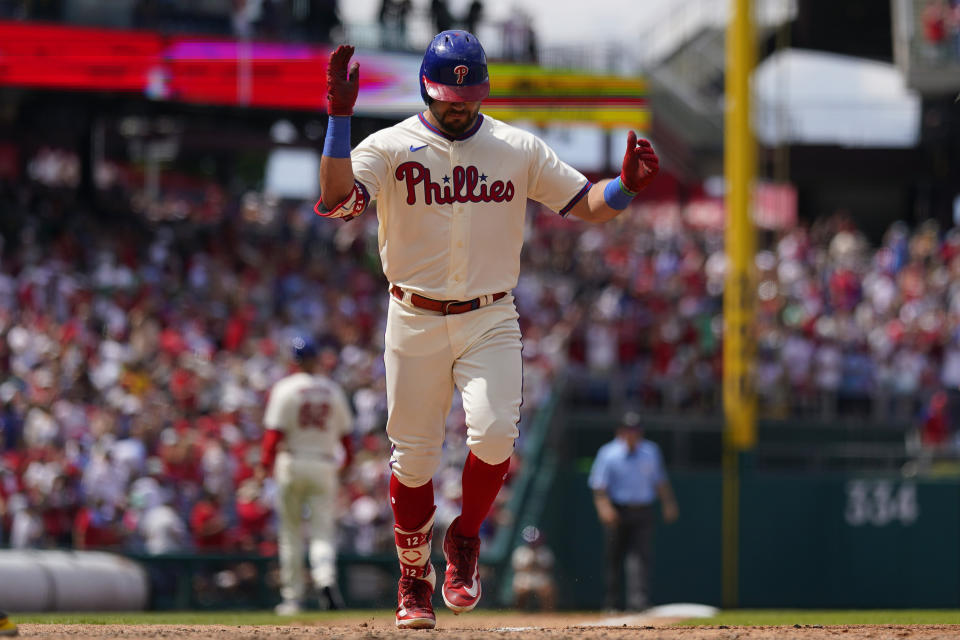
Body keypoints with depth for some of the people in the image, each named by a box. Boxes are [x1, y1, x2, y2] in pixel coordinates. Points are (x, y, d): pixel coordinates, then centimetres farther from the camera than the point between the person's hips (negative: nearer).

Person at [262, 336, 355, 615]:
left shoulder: (286, 388, -5)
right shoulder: (333, 390, 5)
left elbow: (275, 431, -12)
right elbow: (345, 432, 11)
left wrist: (267, 462, -7)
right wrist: (346, 459, 27)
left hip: (292, 464, -2)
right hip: (325, 465, 2)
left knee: (291, 533, 8)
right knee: (323, 530, 1)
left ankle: (293, 597, 10)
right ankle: (326, 577, -28)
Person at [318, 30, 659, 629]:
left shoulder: (519, 149, 4)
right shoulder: (390, 147, -3)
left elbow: (587, 202, 3)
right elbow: (336, 199, -20)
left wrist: (627, 185, -19)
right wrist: (339, 119, -30)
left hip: (490, 322, 1)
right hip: (415, 324, -1)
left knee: (495, 433, -20)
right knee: (413, 458, 2)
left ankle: (466, 539, 7)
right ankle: (415, 577, 23)